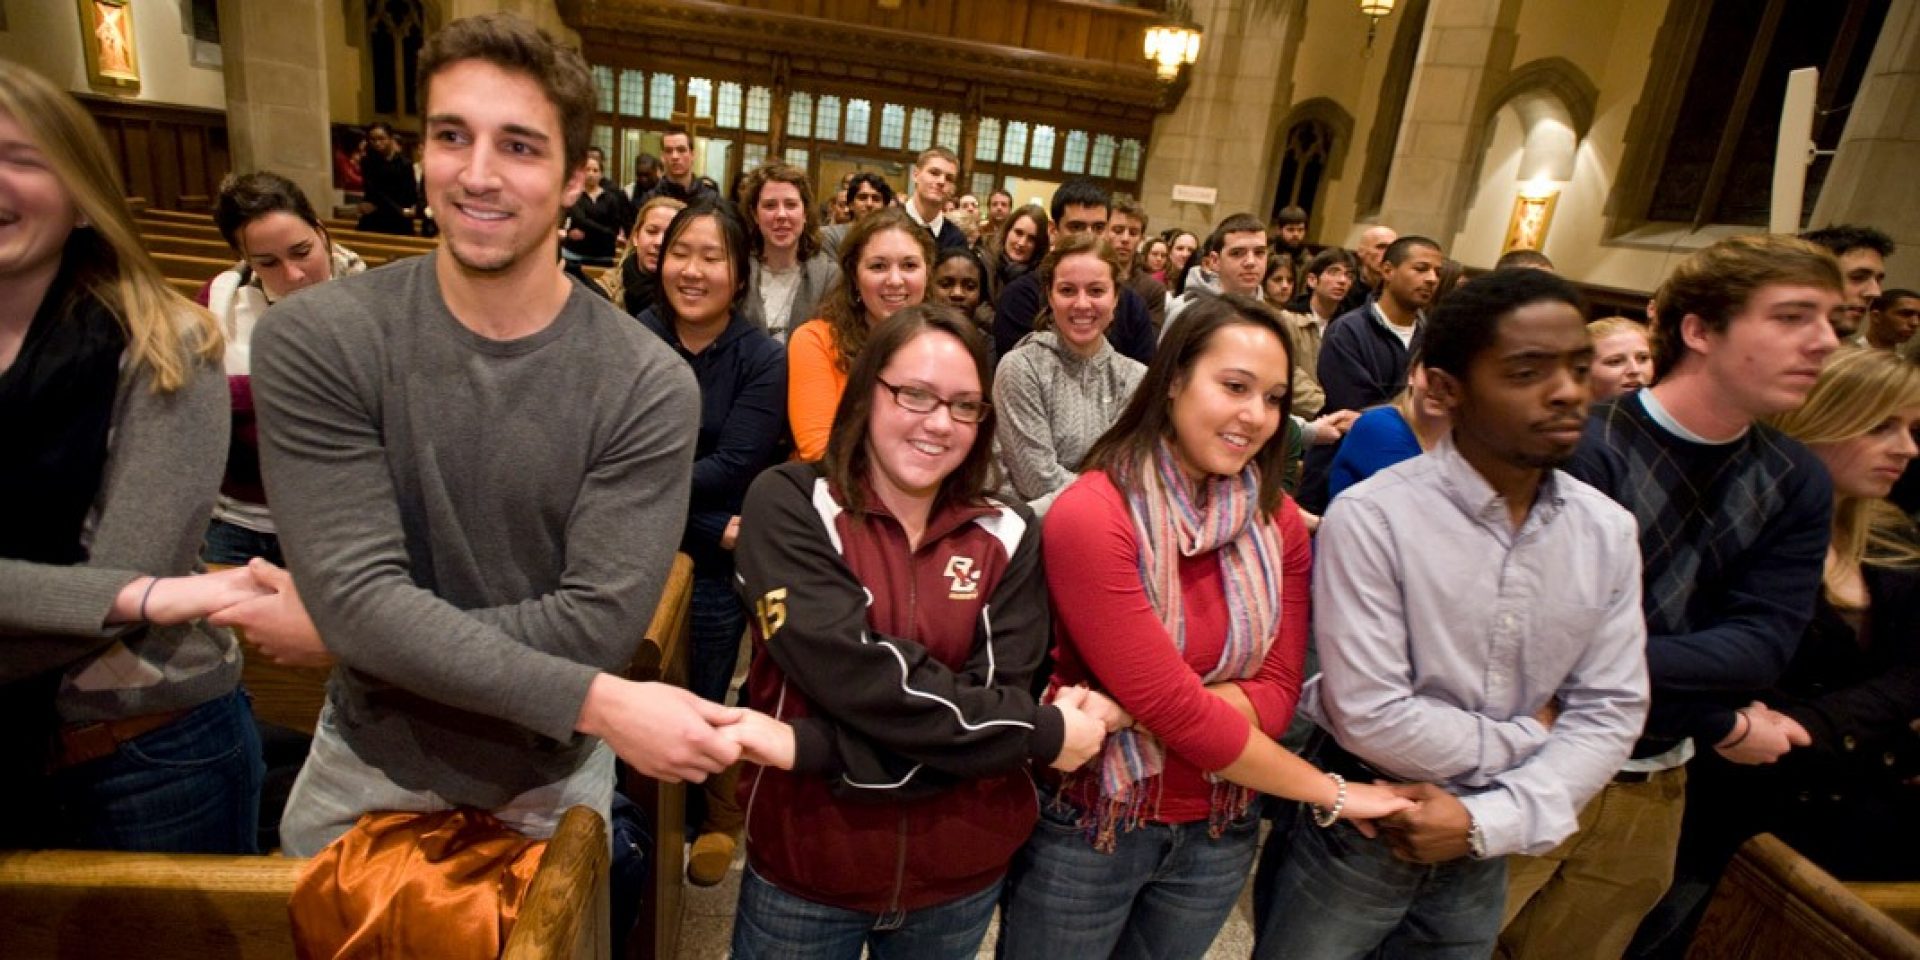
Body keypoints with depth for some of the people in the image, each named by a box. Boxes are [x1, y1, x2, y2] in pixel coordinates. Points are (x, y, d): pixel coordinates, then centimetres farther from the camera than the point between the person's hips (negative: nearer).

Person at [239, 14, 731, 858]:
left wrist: (341, 631, -21)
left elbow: (596, 624, -25)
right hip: (367, 763, 1)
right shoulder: (313, 340, -17)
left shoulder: (648, 386, -21)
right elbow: (358, 594, -26)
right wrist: (599, 704, -33)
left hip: (548, 779, 0)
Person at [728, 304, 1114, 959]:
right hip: (805, 866, -2)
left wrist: (809, 745, -24)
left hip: (964, 875, 3)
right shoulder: (789, 505, -13)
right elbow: (855, 676, -24)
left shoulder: (1008, 536, -4)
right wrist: (1042, 734, -20)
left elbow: (997, 689, -14)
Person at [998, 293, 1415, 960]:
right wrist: (1333, 795, -14)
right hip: (1088, 824, -4)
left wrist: (1128, 712, -24)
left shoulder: (1279, 522, -4)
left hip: (1220, 832, 5)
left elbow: (1277, 695, -9)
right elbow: (1172, 707, -23)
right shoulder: (1090, 516, -23)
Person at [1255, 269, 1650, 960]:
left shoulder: (1610, 532, -5)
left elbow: (1610, 711, -5)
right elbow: (1371, 718, -24)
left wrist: (1490, 820, -16)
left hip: (1484, 850, 5)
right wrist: (1526, 738, -11)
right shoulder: (1371, 517, -23)